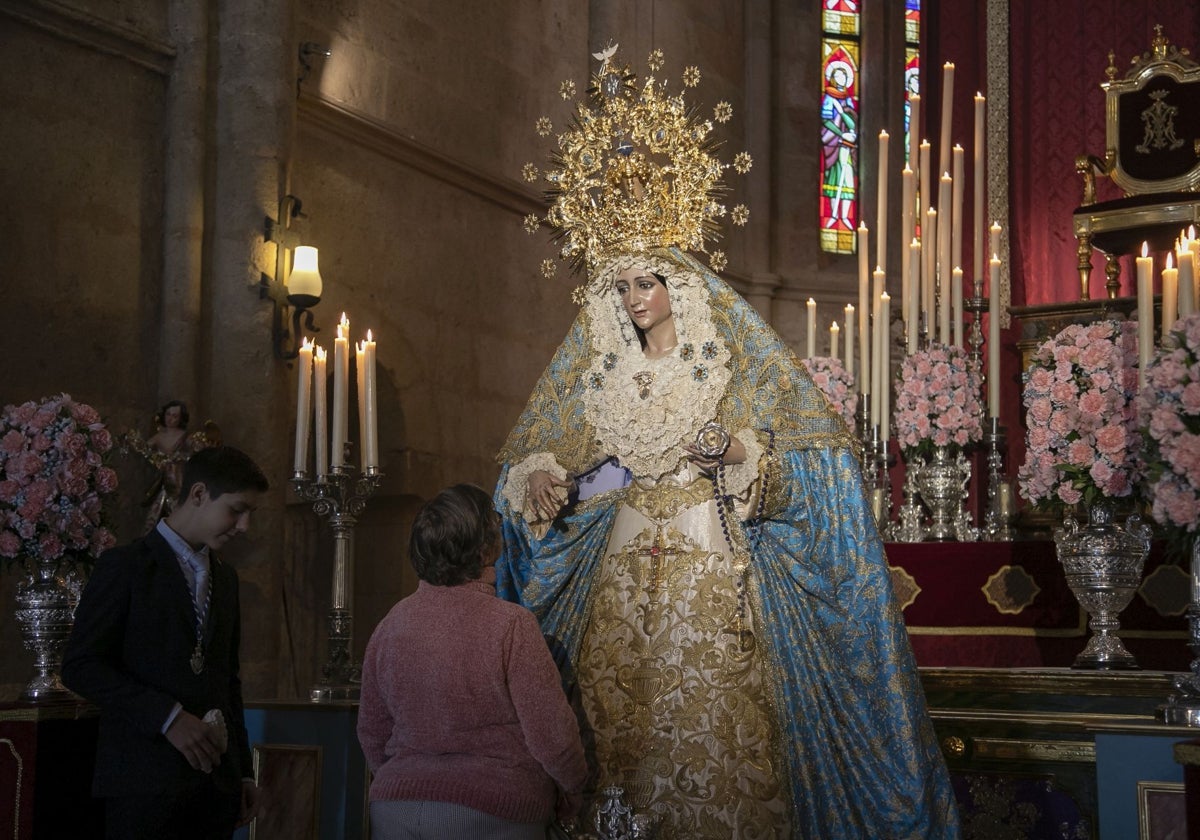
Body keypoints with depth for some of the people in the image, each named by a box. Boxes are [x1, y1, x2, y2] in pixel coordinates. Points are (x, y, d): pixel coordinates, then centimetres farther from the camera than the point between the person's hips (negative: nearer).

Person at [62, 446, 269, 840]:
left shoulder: (225, 577, 18)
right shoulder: (125, 566, -2)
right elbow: (80, 666, -9)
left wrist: (243, 772, 16)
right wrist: (167, 717, -16)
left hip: (217, 780, 6)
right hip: (145, 781, -6)